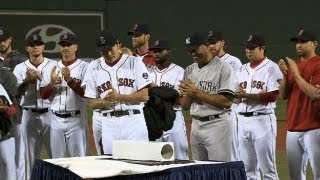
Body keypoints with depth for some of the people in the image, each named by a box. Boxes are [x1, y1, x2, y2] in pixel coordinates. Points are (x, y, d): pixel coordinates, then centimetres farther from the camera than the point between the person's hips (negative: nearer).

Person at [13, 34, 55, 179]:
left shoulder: (53, 66, 4)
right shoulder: (20, 68, 7)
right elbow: (16, 92, -2)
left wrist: (40, 77, -17)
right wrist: (27, 80, -17)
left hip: (50, 114, -1)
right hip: (29, 116, 1)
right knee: (31, 155, 7)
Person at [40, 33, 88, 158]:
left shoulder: (84, 67, 0)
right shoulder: (52, 68, 13)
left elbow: (86, 92, -11)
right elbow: (43, 95, 9)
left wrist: (69, 80, -22)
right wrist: (52, 83, -10)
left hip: (76, 119, -4)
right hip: (56, 119, 4)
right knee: (56, 158, 10)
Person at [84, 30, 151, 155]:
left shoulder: (134, 63, 1)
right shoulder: (95, 69, 10)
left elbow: (144, 96, -5)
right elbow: (92, 104, 10)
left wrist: (118, 97, -13)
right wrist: (106, 101, -11)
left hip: (133, 120, -3)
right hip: (109, 124, 3)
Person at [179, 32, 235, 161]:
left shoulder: (223, 68, -7)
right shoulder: (189, 70, 13)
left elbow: (227, 102, -17)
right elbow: (185, 106, 16)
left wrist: (197, 92, -17)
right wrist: (187, 93, -7)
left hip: (217, 125, -7)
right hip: (196, 125, 7)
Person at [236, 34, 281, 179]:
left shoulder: (271, 68, -4)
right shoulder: (242, 70, 18)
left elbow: (273, 96, -14)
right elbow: (235, 94, 17)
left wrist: (247, 95, -17)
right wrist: (236, 94, -6)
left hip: (262, 120, -7)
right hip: (243, 120, 7)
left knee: (267, 167, -5)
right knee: (247, 167, 10)